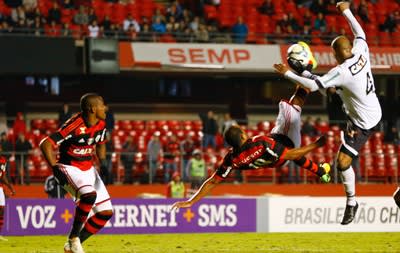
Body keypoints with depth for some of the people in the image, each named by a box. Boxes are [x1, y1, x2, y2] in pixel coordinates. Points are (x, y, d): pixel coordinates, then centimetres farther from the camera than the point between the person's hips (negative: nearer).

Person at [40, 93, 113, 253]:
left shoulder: (100, 125, -2)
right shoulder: (75, 126, -25)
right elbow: (45, 144, -27)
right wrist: (55, 167, -29)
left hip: (88, 169, 8)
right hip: (69, 168, -8)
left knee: (106, 212, 1)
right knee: (89, 194, -35)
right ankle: (73, 238, -19)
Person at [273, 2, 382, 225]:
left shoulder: (341, 72, -31)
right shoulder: (361, 52, -14)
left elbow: (313, 85, -26)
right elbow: (360, 33, 8)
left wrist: (288, 74, -16)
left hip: (363, 122, -9)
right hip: (375, 110, 9)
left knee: (343, 161, -4)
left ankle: (352, 203, 8)